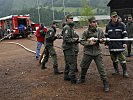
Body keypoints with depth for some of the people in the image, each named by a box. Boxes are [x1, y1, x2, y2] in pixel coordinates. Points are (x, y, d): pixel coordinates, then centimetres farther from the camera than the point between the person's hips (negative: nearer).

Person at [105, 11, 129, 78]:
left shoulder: (121, 25, -1)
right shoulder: (108, 26, 6)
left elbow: (125, 34, 2)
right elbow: (106, 35, 14)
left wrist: (124, 43, -5)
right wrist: (106, 44, 9)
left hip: (120, 45, -3)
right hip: (112, 46, 3)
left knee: (122, 59, -1)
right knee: (114, 59, 13)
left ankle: (125, 72, 9)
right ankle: (116, 70, 28)